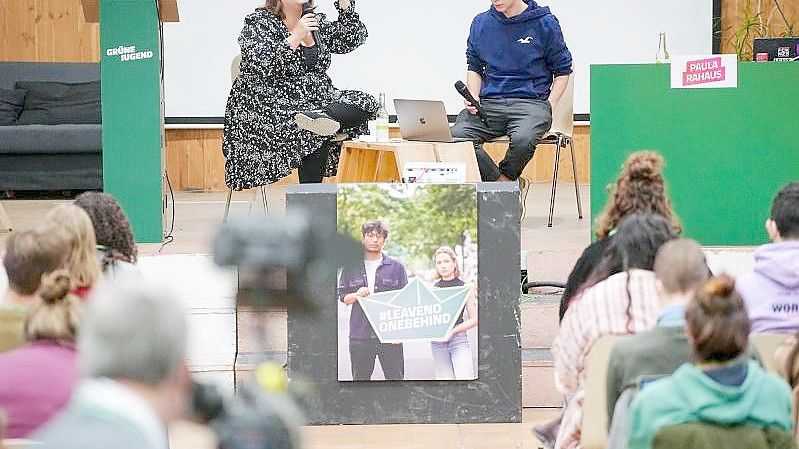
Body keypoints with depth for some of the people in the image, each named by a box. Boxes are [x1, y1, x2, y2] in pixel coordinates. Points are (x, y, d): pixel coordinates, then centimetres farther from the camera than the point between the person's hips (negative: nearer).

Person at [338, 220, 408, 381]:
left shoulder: (396, 266, 6)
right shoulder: (351, 266, 9)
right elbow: (342, 296, 11)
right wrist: (356, 295, -12)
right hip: (360, 335, 1)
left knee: (395, 378, -2)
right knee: (360, 379, 6)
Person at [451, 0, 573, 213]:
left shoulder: (545, 23, 3)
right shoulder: (481, 23, 12)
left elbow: (563, 70, 9)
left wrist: (549, 107, -3)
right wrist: (473, 97, 2)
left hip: (531, 101, -3)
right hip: (489, 103, 3)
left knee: (523, 139, -38)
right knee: (457, 136, -28)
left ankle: (504, 180, -7)